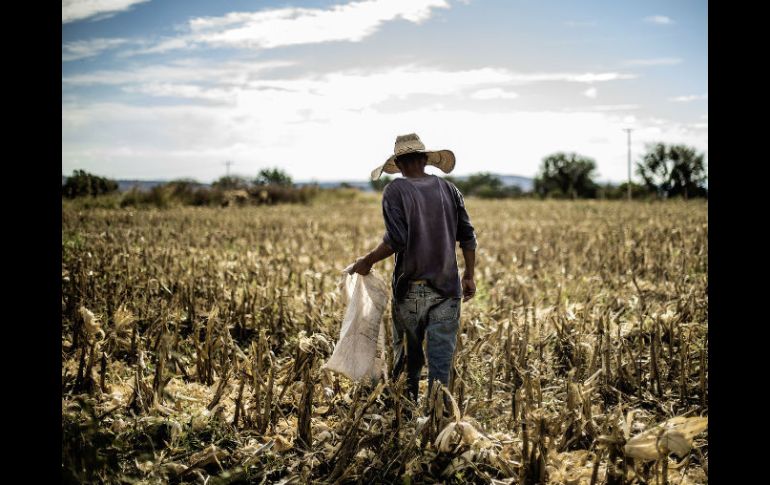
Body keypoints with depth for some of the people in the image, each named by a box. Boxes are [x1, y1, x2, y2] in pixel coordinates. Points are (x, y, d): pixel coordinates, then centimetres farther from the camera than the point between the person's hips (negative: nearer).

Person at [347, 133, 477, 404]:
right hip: (447, 287, 2)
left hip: (411, 288, -2)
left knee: (407, 353, 11)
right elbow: (467, 236, 5)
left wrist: (368, 262, -3)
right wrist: (469, 276, 14)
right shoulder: (448, 189, 5)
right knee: (441, 354, 6)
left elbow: (396, 239, -17)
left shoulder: (395, 191, -7)